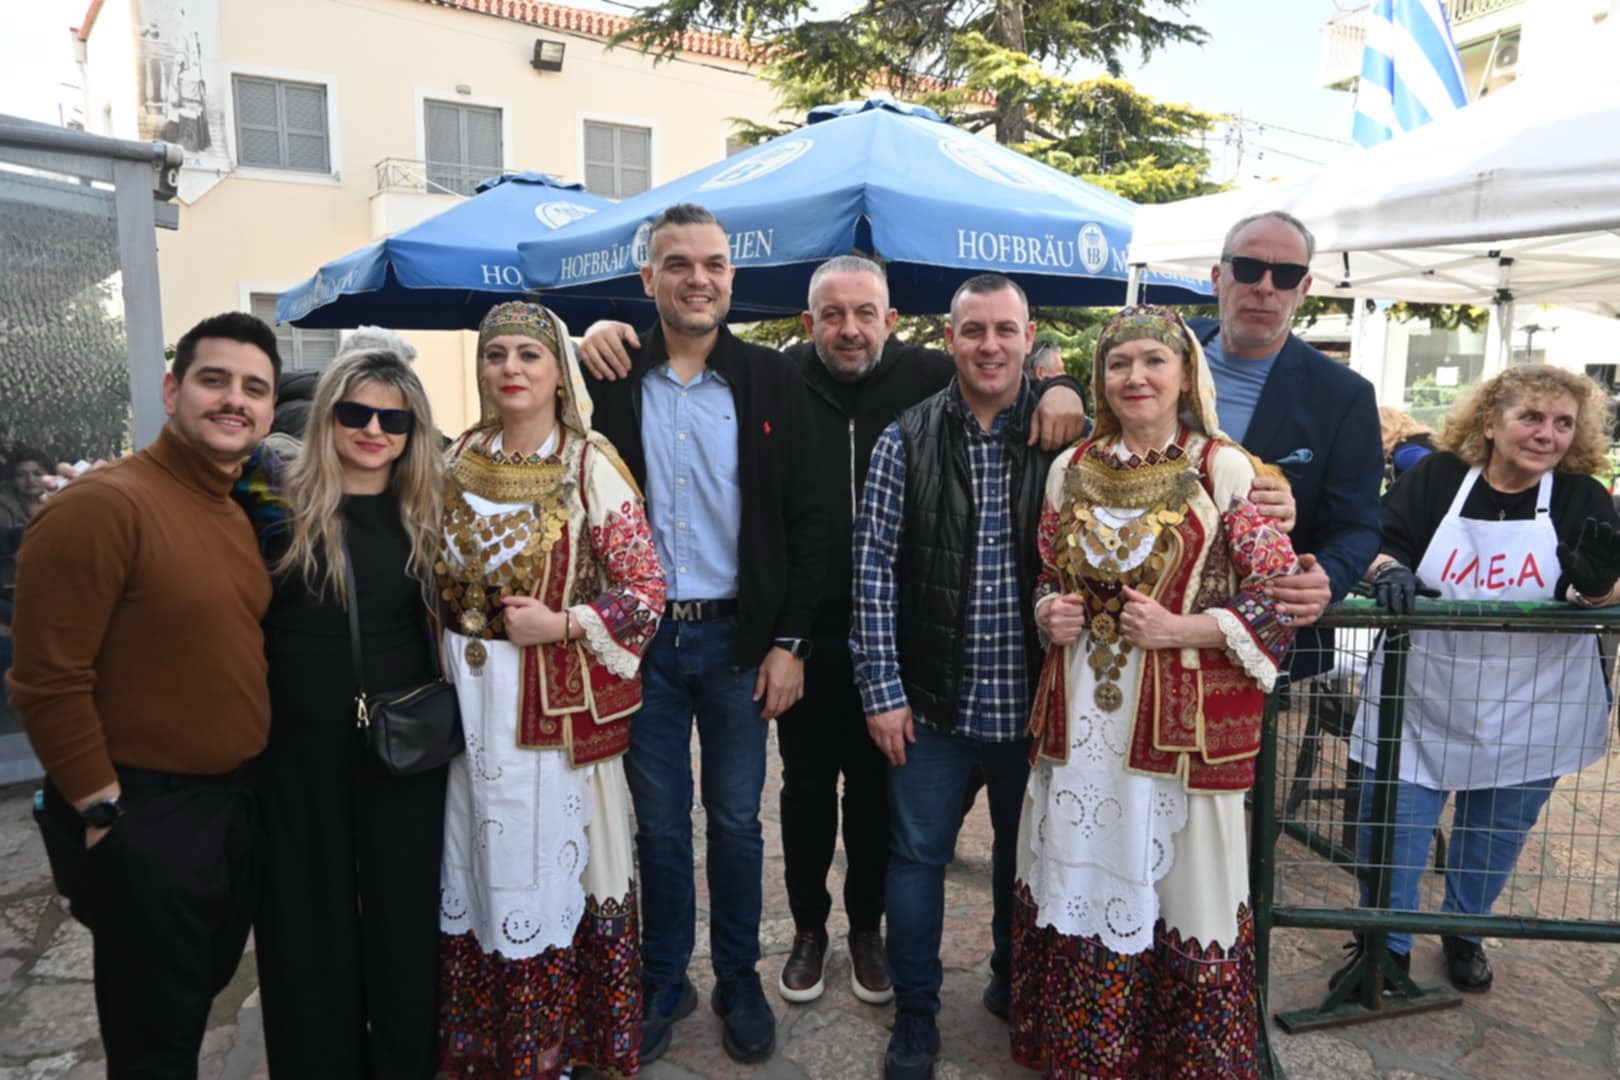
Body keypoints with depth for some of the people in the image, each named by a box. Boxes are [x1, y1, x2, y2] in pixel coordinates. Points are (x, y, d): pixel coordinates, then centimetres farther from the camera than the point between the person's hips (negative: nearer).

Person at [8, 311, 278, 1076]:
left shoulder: (243, 517, 6)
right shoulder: (98, 506, -19)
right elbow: (48, 682, -20)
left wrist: (249, 779, 11)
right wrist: (106, 810, -15)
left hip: (233, 800, 8)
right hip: (140, 816, -7)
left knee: (202, 992, 25)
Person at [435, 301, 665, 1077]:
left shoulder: (590, 466, -9)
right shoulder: (460, 462, 7)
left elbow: (645, 590, -10)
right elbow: (441, 577, 15)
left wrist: (561, 623, -18)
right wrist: (456, 661, 5)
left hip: (557, 698, -4)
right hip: (471, 697, 5)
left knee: (553, 858, 5)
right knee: (481, 861, 13)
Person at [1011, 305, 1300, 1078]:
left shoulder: (1225, 470, -5)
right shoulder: (1071, 470, 8)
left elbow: (1279, 602, -5)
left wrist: (1178, 629, -16)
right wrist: (1047, 614, -3)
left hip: (1182, 721, -3)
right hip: (1080, 716, 4)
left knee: (1175, 891, 5)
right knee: (1079, 886, 12)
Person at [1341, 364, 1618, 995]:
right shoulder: (1436, 477, -4)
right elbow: (1379, 542, -6)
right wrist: (1389, 570, -28)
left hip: (1526, 717, 1)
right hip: (1422, 699, -1)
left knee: (1496, 833, 16)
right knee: (1392, 820, 4)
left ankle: (1465, 936, 41)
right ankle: (1386, 944, 25)